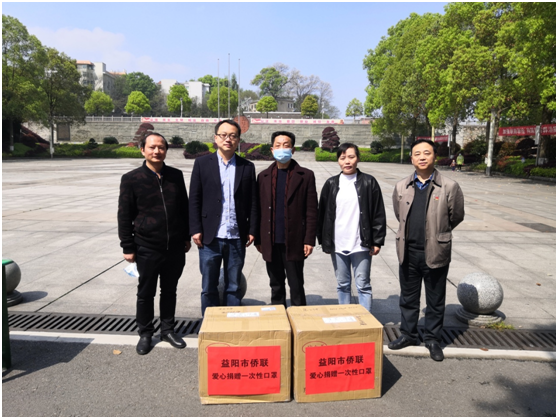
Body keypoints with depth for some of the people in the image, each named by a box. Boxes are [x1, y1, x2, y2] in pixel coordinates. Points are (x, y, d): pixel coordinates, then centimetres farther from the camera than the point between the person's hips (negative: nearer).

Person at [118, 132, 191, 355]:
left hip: (175, 248, 3)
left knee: (169, 291, 15)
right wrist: (128, 247, -4)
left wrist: (187, 237, 12)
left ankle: (168, 329, 32)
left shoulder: (176, 176, 5)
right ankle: (145, 333, 28)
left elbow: (184, 207, 13)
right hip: (147, 249, -3)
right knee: (145, 293, 10)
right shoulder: (131, 179, -4)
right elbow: (124, 216, -3)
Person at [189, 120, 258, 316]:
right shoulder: (202, 163, 3)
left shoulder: (247, 167, 7)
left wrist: (252, 230, 0)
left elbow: (252, 201, 7)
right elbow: (194, 199, 1)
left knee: (234, 288, 11)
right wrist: (195, 230, -6)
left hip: (237, 238, 1)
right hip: (210, 237, -1)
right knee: (209, 288, 9)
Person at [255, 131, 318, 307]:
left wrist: (309, 240, -8)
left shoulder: (305, 175, 0)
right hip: (271, 243, 3)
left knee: (296, 287, 5)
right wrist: (258, 240, 5)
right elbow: (258, 210, 8)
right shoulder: (264, 176, 9)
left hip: (294, 242, -3)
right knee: (276, 287, 14)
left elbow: (311, 211, -3)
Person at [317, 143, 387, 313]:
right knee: (342, 285, 14)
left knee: (363, 285, 5)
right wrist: (324, 241, 5)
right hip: (337, 245, 3)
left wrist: (377, 241, -5)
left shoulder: (369, 182, -2)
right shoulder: (331, 184, 5)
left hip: (361, 244, -2)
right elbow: (322, 214, 7)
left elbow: (378, 214, -1)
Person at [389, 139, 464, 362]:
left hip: (436, 252, -2)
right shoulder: (401, 187, 3)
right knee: (408, 297, 15)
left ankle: (433, 339, 28)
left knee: (436, 301, 11)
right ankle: (408, 334, 32)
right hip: (408, 252, 3)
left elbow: (456, 216, 5)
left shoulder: (449, 187, -6)